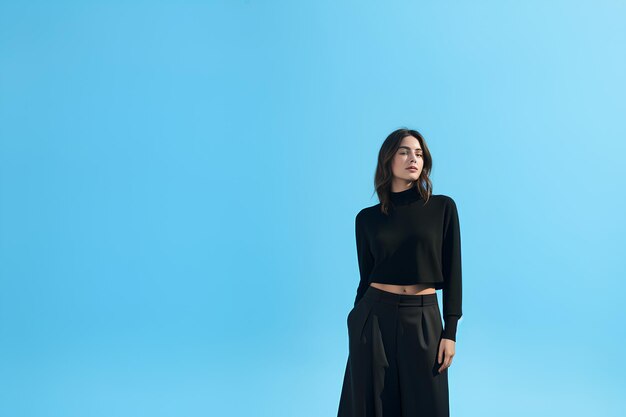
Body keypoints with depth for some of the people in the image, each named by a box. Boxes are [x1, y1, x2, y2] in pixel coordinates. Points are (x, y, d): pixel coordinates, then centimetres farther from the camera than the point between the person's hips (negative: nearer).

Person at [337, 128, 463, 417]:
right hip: (375, 317, 1)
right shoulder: (367, 218, 4)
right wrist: (355, 326, 8)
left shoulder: (443, 207, 1)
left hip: (424, 321, -1)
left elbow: (452, 272, -1)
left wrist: (450, 332, -6)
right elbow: (366, 276, 8)